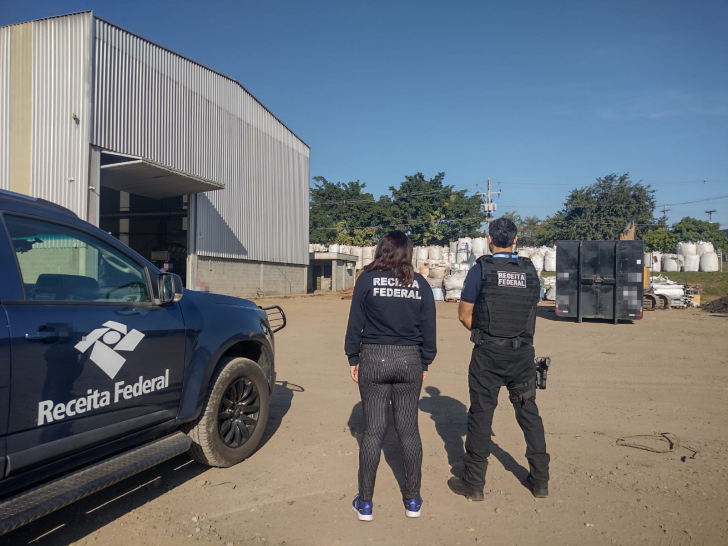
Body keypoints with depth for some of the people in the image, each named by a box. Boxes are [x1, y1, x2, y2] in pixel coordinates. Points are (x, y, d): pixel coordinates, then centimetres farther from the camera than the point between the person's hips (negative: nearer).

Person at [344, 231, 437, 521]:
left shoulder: (367, 279, -4)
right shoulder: (420, 283, 2)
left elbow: (355, 323, -2)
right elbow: (428, 328, 5)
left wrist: (353, 358, 7)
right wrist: (425, 363, 14)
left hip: (373, 359, -2)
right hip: (409, 360, 2)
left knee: (373, 430, 6)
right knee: (408, 429, 12)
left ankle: (365, 504, 17)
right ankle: (413, 500, 24)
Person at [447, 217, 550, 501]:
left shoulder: (480, 269, -8)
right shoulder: (530, 271, 3)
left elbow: (464, 314, -3)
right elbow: (533, 307, 12)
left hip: (488, 353, -3)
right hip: (523, 353, 4)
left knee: (481, 414, 4)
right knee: (529, 412, 15)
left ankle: (473, 483, 14)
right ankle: (540, 480, 26)